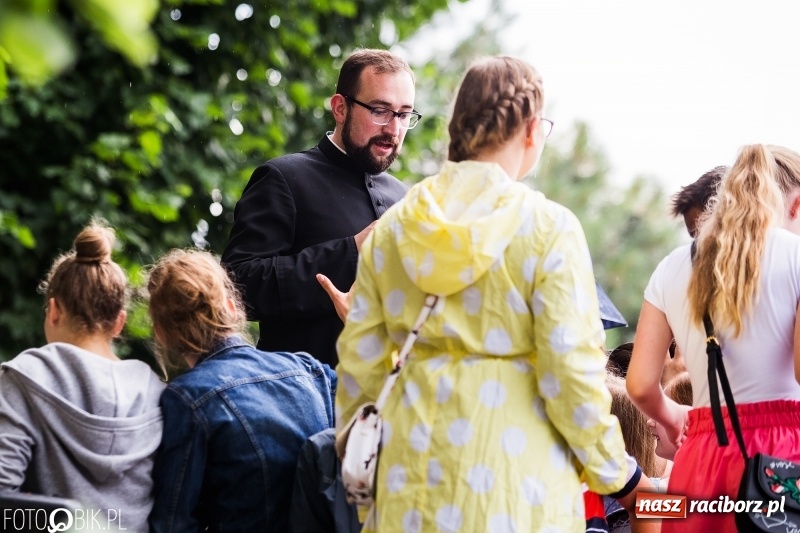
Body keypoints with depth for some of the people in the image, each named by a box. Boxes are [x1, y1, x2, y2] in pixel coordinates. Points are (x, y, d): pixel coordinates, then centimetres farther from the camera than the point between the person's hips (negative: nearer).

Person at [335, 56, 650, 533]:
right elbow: (570, 369, -11)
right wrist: (617, 474, 0)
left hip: (415, 457, 5)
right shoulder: (547, 227, -8)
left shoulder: (394, 225, 6)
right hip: (511, 454, -4)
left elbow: (360, 356, 9)